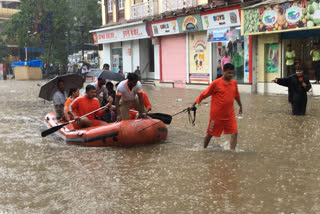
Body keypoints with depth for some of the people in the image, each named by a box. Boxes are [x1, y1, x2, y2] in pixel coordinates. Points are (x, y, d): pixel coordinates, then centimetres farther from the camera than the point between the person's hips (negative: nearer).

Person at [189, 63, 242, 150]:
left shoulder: (234, 83, 2)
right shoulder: (216, 83, -12)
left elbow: (236, 96, 19)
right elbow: (204, 94, -7)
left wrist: (240, 106, 31)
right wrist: (193, 105, -5)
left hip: (230, 114, 4)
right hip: (216, 115, -4)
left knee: (234, 133, -8)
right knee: (210, 134, 10)